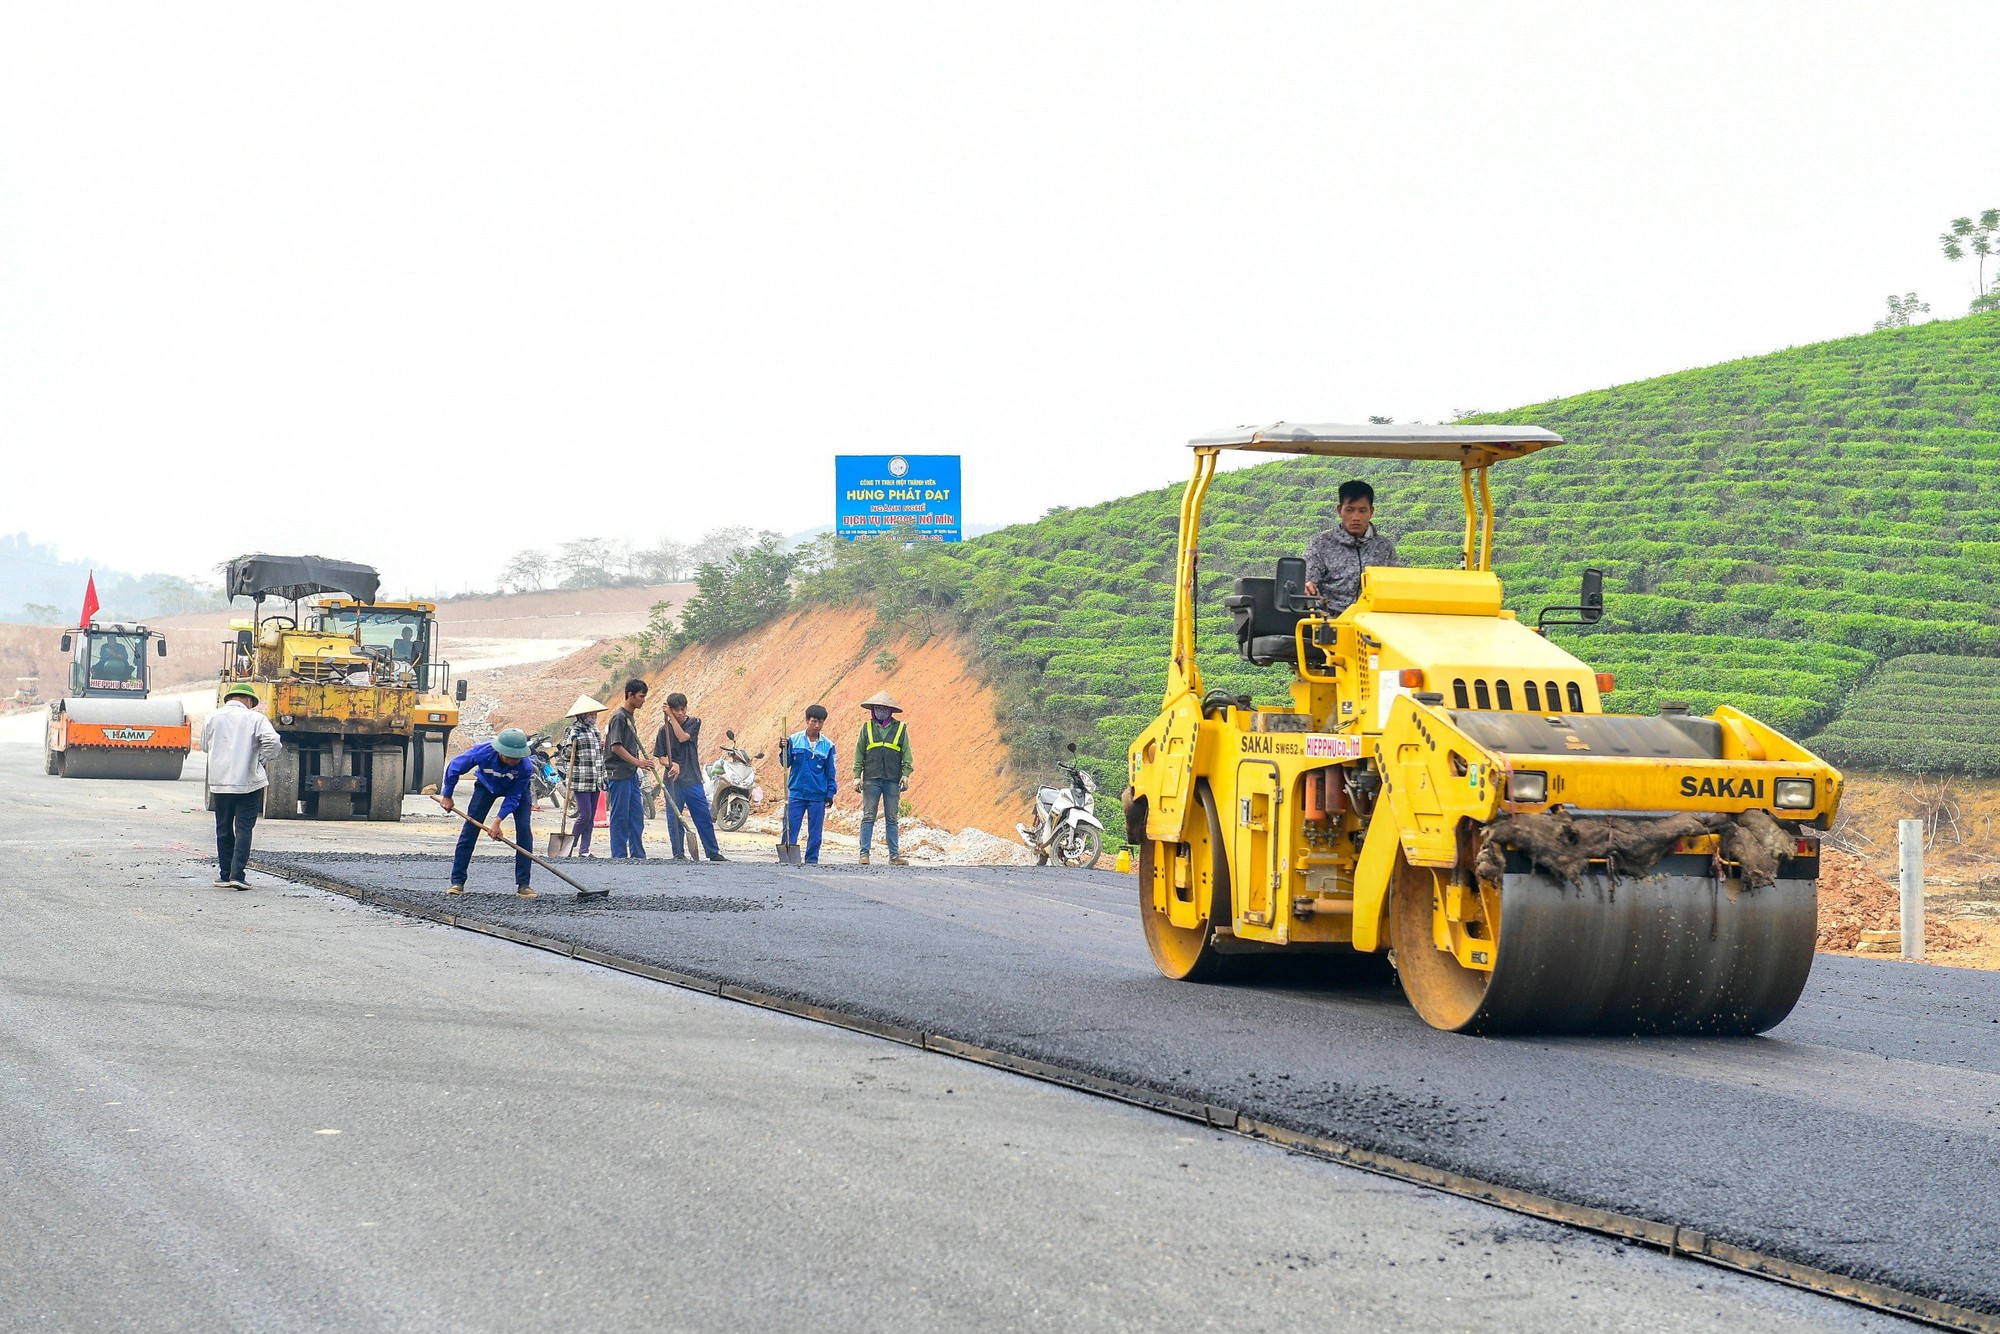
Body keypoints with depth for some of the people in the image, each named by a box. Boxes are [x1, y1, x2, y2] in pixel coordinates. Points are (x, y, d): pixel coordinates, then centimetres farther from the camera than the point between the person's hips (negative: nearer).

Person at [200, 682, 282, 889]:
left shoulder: (213, 717, 5)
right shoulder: (255, 718, -4)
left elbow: (205, 746, 15)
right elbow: (273, 742, -17)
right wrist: (261, 760, -1)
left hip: (219, 781, 3)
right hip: (248, 781, -3)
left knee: (224, 830, 13)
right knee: (243, 829, 1)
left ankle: (226, 876, 15)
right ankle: (237, 875, -10)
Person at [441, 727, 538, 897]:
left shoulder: (524, 767, -39)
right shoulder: (482, 752, -39)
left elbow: (513, 797, -25)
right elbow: (454, 768, -20)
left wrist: (497, 821, -31)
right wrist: (446, 796, -9)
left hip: (517, 789, 0)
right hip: (487, 786, 1)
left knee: (524, 831, -14)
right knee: (470, 829, -9)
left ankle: (523, 884, -7)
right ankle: (457, 881, -4)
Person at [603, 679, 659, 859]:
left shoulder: (631, 716, 16)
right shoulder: (619, 716, -13)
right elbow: (616, 746, -19)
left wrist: (643, 761, 14)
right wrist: (637, 762, -22)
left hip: (631, 773, 9)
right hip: (618, 774, -9)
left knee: (637, 815, 9)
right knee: (620, 816, -5)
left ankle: (638, 855, 13)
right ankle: (619, 856, -2)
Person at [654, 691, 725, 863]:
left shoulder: (694, 723, 5)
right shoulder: (664, 730, 3)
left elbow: (683, 737, -13)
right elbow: (660, 756, 3)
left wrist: (672, 718, -10)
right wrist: (672, 764, -16)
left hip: (693, 779, 1)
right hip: (673, 781, -1)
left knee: (705, 818, 4)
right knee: (675, 819, 1)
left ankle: (713, 853, 13)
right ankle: (679, 854, 10)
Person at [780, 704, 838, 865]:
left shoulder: (827, 746, 3)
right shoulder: (794, 740, 1)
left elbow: (831, 772, 8)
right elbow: (786, 764, 4)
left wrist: (831, 793, 4)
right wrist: (784, 750, -13)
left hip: (818, 795, 0)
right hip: (796, 792, 0)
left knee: (815, 830, 3)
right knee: (790, 827, -3)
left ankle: (812, 859, 12)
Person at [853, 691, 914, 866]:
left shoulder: (900, 728, 8)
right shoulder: (867, 727, 8)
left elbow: (906, 753, 8)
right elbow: (859, 753, 9)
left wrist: (906, 774, -3)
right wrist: (857, 775, 1)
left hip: (892, 780, 0)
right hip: (871, 779, 0)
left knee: (892, 818, 4)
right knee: (868, 817, -4)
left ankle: (894, 855, 5)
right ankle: (864, 854, -4)